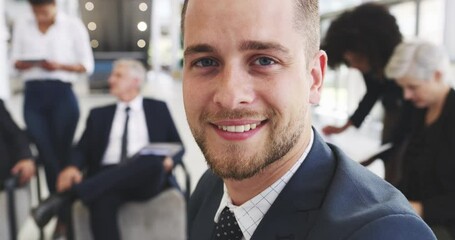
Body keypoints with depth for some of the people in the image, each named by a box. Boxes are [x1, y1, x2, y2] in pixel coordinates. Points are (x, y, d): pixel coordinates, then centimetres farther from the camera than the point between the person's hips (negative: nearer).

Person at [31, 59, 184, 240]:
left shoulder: (157, 108, 20)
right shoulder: (99, 114, 23)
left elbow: (178, 145, 16)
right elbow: (82, 149, 13)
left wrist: (169, 161, -8)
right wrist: (73, 167, -11)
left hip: (146, 179, -1)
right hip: (107, 179, 1)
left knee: (151, 160, -37)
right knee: (101, 201, -36)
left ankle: (68, 194, -37)